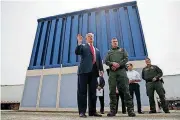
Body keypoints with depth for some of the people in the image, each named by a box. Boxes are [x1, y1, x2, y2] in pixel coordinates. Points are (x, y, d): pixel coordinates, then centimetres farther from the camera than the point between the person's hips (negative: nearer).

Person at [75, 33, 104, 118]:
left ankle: (92, 111, 11)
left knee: (93, 92, 4)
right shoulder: (83, 46, 14)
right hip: (84, 70, -4)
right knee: (82, 91, -5)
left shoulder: (97, 50, 27)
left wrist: (101, 70, 5)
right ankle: (82, 111, 1)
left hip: (94, 72, 5)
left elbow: (99, 61, 19)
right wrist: (79, 42, -12)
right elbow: (77, 52, -4)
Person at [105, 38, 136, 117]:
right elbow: (106, 61, 9)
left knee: (126, 90, -8)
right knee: (112, 91, -2)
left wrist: (118, 64, -9)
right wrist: (112, 63, -12)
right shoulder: (109, 52, 24)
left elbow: (126, 58, 7)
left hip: (121, 70, -1)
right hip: (112, 72, 1)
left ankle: (130, 110, -4)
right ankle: (112, 110, 2)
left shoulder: (122, 50, 22)